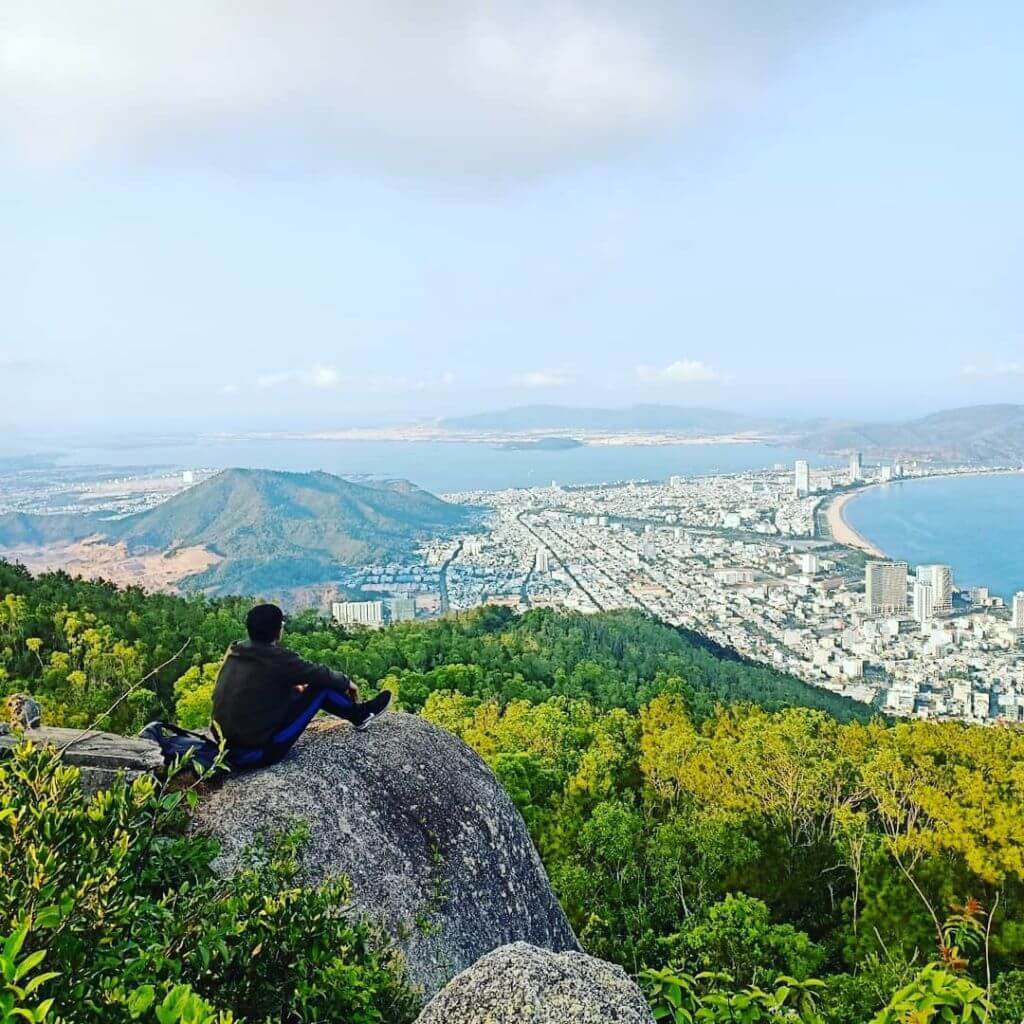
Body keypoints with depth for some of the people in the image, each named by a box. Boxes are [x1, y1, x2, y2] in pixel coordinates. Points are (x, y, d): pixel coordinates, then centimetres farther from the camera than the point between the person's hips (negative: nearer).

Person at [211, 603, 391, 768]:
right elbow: (321, 674, -3)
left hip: (226, 747, 8)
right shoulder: (278, 659, -18)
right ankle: (359, 715, 23)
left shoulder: (234, 652, 3)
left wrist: (293, 686, 33)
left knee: (292, 690, 20)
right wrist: (347, 682, 16)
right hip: (255, 753, -8)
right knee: (320, 688, -2)